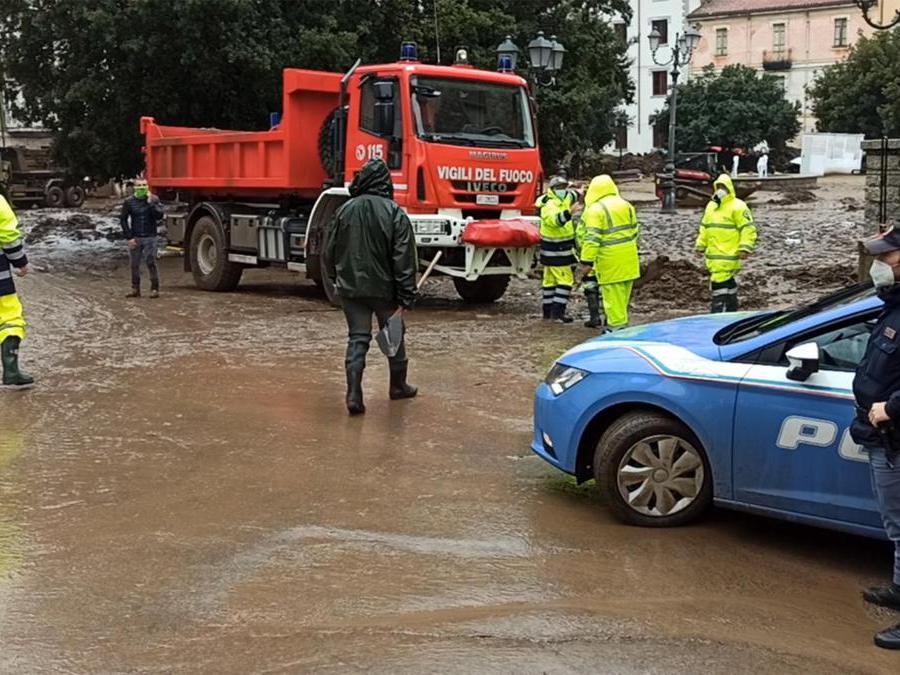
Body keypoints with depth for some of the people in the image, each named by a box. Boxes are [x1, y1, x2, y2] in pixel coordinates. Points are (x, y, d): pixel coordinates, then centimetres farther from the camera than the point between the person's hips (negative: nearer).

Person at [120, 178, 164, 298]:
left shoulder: (154, 199, 0)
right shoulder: (129, 202, 1)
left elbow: (159, 216, -13)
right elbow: (123, 219, 4)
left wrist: (150, 203, -20)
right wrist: (129, 237, -2)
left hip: (150, 238, -2)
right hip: (135, 238, 2)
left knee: (151, 263, -6)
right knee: (135, 265, 7)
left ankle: (155, 289, 0)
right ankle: (135, 289, 16)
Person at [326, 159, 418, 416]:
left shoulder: (346, 210, -1)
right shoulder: (395, 214, -12)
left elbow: (331, 250, 8)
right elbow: (404, 258, -14)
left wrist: (335, 278, 26)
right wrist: (407, 296, -10)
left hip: (351, 288, 2)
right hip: (384, 288, -2)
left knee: (357, 338, 5)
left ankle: (354, 393, -9)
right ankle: (398, 385, 31)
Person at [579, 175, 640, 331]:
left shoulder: (595, 209, -11)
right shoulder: (626, 205, 10)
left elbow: (592, 238, -16)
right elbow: (634, 230, 17)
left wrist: (587, 261, -14)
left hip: (610, 258, -7)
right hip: (628, 256, 7)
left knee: (613, 293, -1)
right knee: (624, 293, 17)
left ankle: (617, 326, 0)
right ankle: (621, 322, 28)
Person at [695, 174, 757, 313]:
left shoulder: (737, 206, -8)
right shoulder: (711, 205, 17)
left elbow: (748, 228, -13)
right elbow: (704, 228, 25)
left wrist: (745, 248, -21)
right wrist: (701, 246, 20)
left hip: (728, 255, -8)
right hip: (713, 254, 8)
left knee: (719, 282, -14)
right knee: (727, 282, 16)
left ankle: (718, 314, -12)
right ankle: (732, 310, 26)